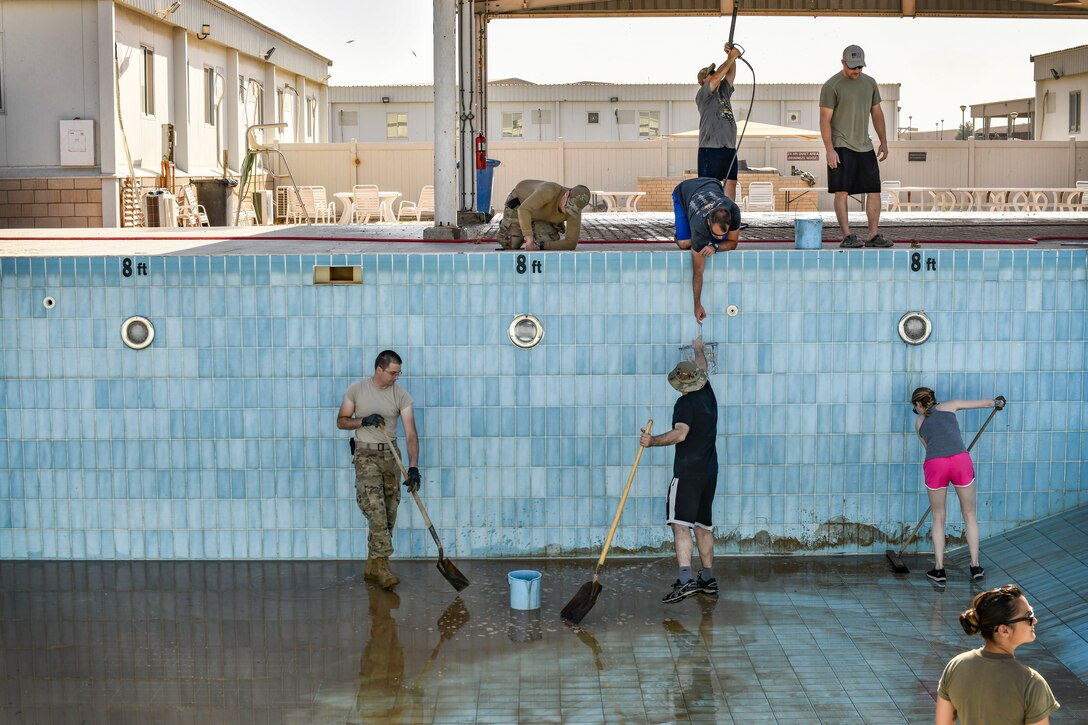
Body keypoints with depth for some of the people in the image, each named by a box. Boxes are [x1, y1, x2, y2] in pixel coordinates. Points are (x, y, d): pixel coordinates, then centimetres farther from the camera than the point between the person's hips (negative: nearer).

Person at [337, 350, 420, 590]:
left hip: (391, 456, 3)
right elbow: (341, 421, 5)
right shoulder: (356, 390, -3)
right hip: (366, 456, -3)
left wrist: (413, 467, -20)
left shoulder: (401, 395, -3)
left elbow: (411, 434, -9)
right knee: (376, 510, -17)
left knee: (388, 514, 4)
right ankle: (381, 565, -18)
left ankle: (373, 567, 14)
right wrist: (364, 420, -16)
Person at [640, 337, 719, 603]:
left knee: (680, 523, -15)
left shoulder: (685, 403, -9)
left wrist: (653, 441, -25)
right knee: (703, 524, 15)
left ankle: (685, 579, -29)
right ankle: (708, 578, 19)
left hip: (688, 470, -8)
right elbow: (703, 369, 33)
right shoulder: (708, 395, 13)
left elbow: (681, 433, -24)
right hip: (710, 470, 8)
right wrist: (698, 349, 50)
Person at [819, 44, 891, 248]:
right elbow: (825, 119, -9)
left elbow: (877, 113, 21)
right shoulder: (832, 86, -6)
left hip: (865, 146, 6)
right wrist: (829, 149, -16)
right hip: (841, 147, -6)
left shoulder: (869, 83, 13)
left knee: (874, 189, 2)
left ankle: (874, 235, 6)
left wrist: (883, 141, 17)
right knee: (841, 191, -6)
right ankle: (847, 236, -3)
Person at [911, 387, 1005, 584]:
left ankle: (939, 569, 15)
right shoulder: (948, 406, 22)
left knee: (938, 518, 16)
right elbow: (984, 403, 30)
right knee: (970, 515, 16)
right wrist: (997, 402, 51)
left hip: (934, 464, 0)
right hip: (960, 459, 0)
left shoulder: (919, 422, 24)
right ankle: (975, 566, 19)